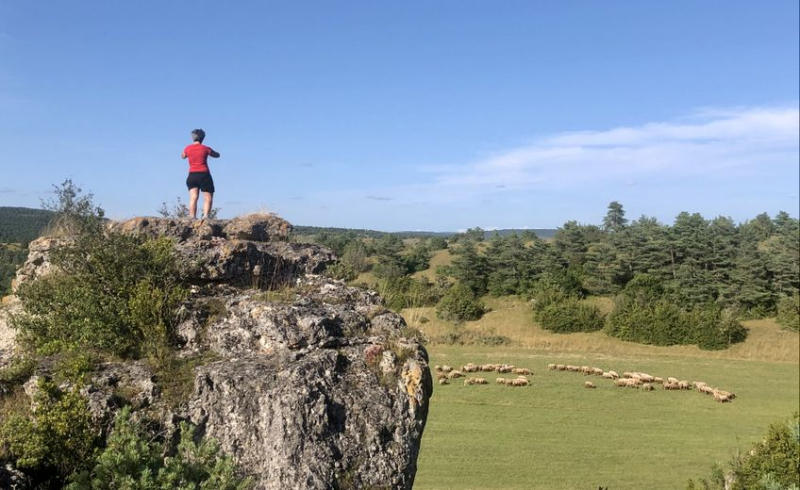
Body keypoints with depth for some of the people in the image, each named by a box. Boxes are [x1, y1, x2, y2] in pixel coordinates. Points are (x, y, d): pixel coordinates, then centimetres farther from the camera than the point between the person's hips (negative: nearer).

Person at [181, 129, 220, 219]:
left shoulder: (187, 148, 7)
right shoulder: (205, 148, -1)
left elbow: (183, 156, 28)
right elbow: (217, 155, 15)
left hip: (192, 175, 3)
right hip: (204, 175, -3)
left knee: (193, 198, 0)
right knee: (208, 198, 0)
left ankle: (192, 218, -11)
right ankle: (205, 215, -19)